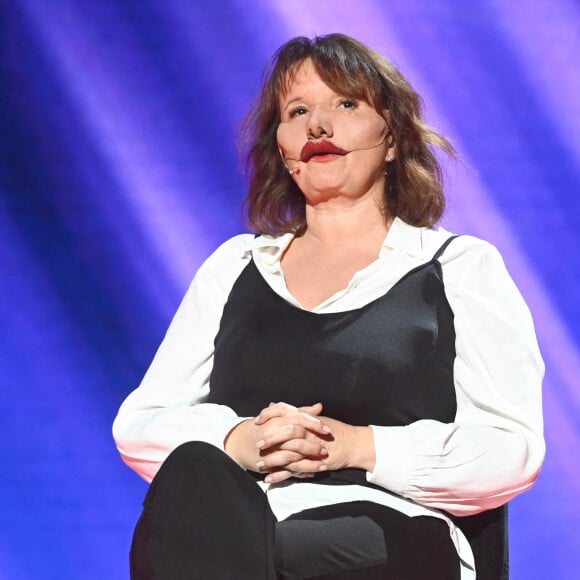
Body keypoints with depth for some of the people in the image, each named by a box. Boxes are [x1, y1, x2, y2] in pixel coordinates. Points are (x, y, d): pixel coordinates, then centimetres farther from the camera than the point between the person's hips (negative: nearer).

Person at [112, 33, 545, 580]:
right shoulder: (234, 265, 23)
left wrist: (357, 446, -12)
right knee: (192, 473, -33)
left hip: (401, 533, -4)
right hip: (231, 526, 5)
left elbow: (512, 450, 1)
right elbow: (138, 426, 15)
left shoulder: (463, 268, 13)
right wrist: (239, 441, -8)